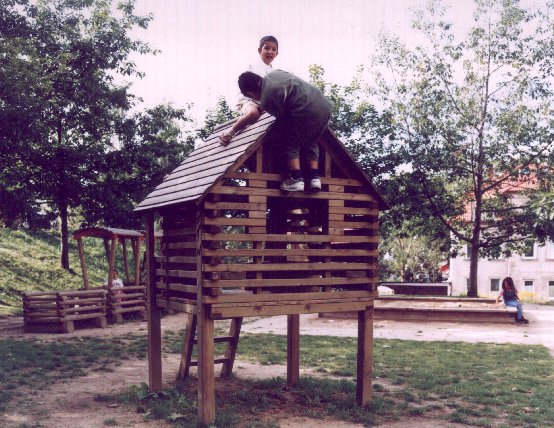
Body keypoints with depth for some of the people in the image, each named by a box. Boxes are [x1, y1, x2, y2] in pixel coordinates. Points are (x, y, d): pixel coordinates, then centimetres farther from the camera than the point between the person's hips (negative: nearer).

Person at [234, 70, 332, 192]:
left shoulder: (265, 100, -4)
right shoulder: (274, 73, 19)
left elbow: (283, 116, 8)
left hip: (308, 111, -8)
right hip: (325, 105, 8)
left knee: (290, 144, 9)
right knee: (311, 142, 23)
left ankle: (296, 179, 2)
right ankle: (314, 177, 15)